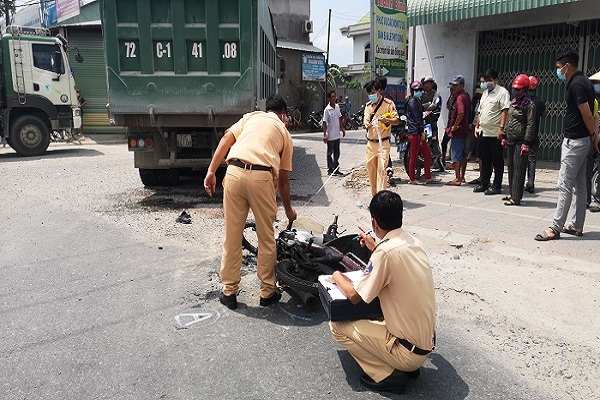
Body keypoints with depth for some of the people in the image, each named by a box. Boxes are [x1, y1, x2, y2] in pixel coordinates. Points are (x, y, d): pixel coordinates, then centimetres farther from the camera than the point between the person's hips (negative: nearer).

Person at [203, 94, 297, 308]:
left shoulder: (251, 116, 26)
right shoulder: (284, 132, 23)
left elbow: (226, 139, 8)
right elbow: (283, 178, 24)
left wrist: (211, 171, 5)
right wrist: (288, 209, 35)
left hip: (234, 172, 2)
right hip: (262, 178, -1)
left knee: (232, 236, 11)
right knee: (266, 238, 14)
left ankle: (229, 292, 22)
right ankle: (267, 293, 24)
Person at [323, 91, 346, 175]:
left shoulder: (337, 106, 6)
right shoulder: (327, 110, -13)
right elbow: (324, 122, -13)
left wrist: (342, 128, 17)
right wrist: (325, 134, -18)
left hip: (337, 135, 7)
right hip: (330, 136, -7)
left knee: (337, 153, 13)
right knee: (330, 153, 5)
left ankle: (336, 169, 22)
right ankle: (330, 169, 13)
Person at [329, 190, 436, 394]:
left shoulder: (385, 251, -25)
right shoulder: (414, 243, -1)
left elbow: (354, 296, -16)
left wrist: (338, 277, 3)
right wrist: (375, 248, 24)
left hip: (408, 351, -8)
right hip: (426, 343, 8)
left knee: (337, 326, 0)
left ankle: (386, 375, 2)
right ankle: (409, 367, 18)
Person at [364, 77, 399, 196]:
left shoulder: (388, 103, -3)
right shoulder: (368, 105, 14)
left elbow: (397, 120, -7)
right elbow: (365, 120, 6)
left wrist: (386, 120, -28)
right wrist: (367, 125, -19)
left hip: (383, 143, -5)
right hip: (370, 143, 6)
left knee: (381, 169, -12)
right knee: (370, 169, 8)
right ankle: (374, 195, 20)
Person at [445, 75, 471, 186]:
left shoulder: (460, 97, -17)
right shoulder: (466, 96, 14)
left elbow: (461, 113, -29)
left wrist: (454, 126, -21)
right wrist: (453, 95, 10)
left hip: (458, 131, -10)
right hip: (464, 130, 10)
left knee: (456, 155, -5)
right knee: (463, 154, 15)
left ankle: (457, 179, -3)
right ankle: (462, 176, 24)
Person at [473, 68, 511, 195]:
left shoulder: (502, 92, -4)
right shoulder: (485, 93, 20)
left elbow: (505, 111, -12)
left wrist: (501, 127, -20)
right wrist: (477, 126, 17)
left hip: (495, 133, -7)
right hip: (483, 132, 8)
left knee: (497, 161, -1)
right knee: (485, 160, 12)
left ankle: (497, 186, 4)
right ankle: (484, 184, 20)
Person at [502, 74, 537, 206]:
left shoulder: (529, 105, -8)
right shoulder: (513, 102, 17)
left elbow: (530, 125, -13)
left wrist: (526, 143, -18)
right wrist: (504, 137, 19)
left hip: (520, 142, -8)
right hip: (511, 140, 9)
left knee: (518, 170, -6)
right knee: (511, 168, 13)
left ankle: (516, 198, -4)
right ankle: (511, 193, 23)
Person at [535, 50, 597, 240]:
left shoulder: (576, 84, -17)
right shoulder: (583, 81, 15)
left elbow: (587, 114, -17)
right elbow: (590, 113, 15)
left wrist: (593, 135, -3)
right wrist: (594, 134, 10)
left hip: (575, 141, -10)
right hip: (581, 140, 10)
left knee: (565, 185, -9)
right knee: (579, 185, 13)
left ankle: (555, 228, -6)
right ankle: (577, 225, 21)